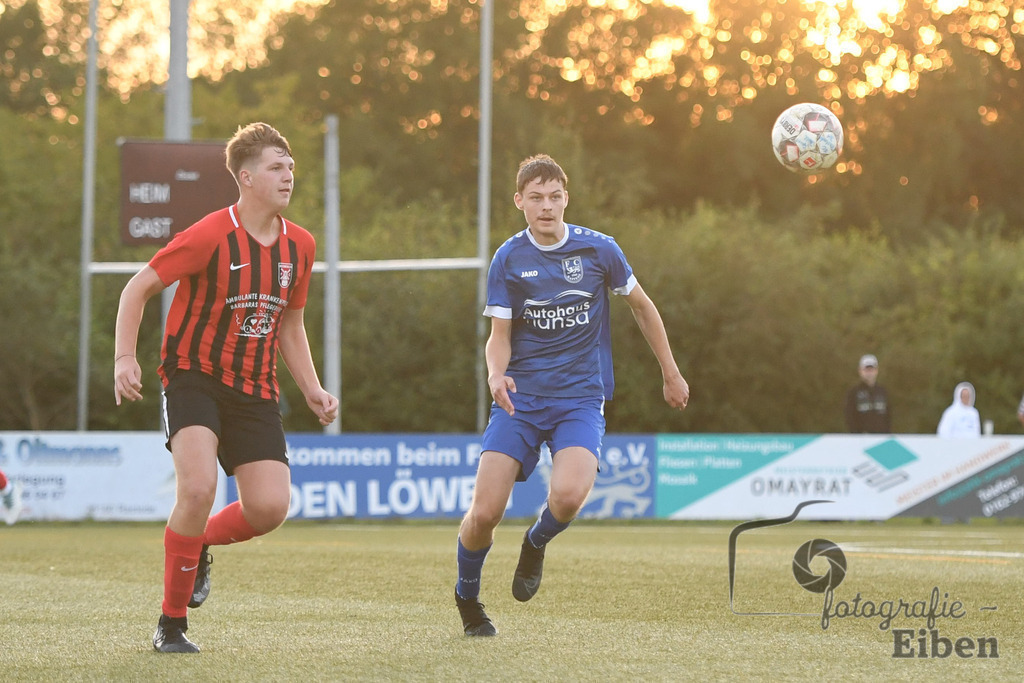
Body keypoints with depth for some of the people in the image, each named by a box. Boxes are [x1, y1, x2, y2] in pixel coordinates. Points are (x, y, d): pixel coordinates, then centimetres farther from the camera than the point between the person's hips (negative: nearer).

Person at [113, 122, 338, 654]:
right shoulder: (211, 236, -14)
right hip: (194, 376, -5)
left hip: (254, 390, 5)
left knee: (270, 508, -11)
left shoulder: (299, 246, 5)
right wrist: (125, 358, -17)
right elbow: (138, 288, -7)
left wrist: (312, 391, 9)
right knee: (199, 487, -26)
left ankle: (199, 542, 24)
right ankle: (171, 625, -9)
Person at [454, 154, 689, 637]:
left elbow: (641, 306, 14)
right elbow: (500, 335, 2)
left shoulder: (598, 250, -1)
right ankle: (467, 596, 20)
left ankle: (536, 543, 8)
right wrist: (496, 374, -21)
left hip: (580, 397, -1)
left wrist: (671, 374, 19)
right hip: (519, 398, 1)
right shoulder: (508, 260, 0)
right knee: (484, 511, -11)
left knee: (568, 494, -29)